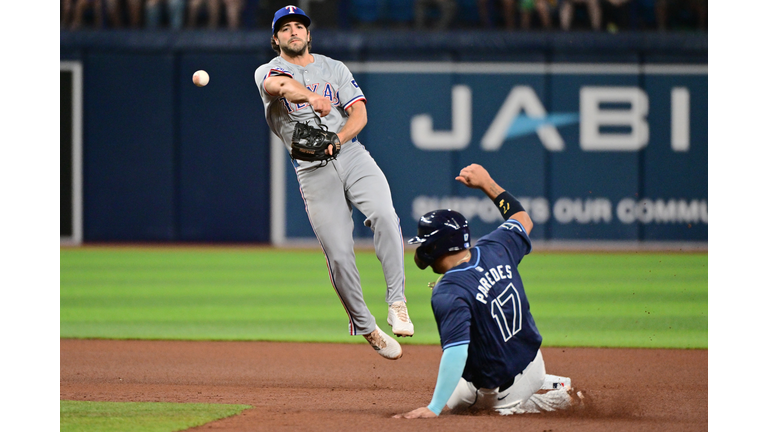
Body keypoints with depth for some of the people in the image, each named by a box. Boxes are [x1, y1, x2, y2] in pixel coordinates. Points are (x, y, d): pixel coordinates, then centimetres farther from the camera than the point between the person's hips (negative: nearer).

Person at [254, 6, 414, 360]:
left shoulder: (334, 68, 17)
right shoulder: (267, 72, 6)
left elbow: (359, 113, 6)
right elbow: (281, 85, -20)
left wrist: (335, 140, -15)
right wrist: (312, 98, -43)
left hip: (351, 154, 2)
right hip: (312, 171, -2)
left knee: (383, 214, -27)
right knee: (338, 254, -9)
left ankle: (396, 302, -23)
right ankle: (365, 328, 7)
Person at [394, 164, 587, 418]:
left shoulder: (449, 293, -29)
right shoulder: (496, 249, -8)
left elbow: (455, 353, -37)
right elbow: (523, 220, 14)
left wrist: (433, 408, -38)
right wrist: (487, 184, 17)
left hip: (500, 391, -8)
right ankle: (558, 387, 26)